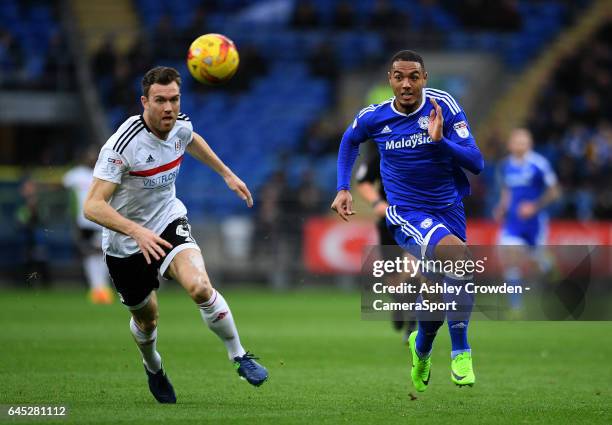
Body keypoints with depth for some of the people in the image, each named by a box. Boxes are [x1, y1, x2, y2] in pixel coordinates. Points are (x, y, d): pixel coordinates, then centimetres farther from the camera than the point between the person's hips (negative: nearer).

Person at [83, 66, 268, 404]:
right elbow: (93, 206, -33)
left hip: (169, 224, 3)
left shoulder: (180, 126, -8)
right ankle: (153, 367, 49)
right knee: (146, 318, 14)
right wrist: (136, 231, -45)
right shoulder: (123, 144, -28)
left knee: (199, 286, -27)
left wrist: (227, 175, 24)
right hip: (125, 241, -3)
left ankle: (239, 357, -10)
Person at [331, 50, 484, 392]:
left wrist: (440, 140, -31)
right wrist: (343, 189, 8)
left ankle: (421, 348, 47)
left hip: (449, 209, 3)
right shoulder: (374, 118, -7)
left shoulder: (444, 107, -11)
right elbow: (350, 142, 18)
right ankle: (461, 352, -22)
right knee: (458, 253, -32)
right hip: (407, 213, -3)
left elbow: (476, 163, -16)